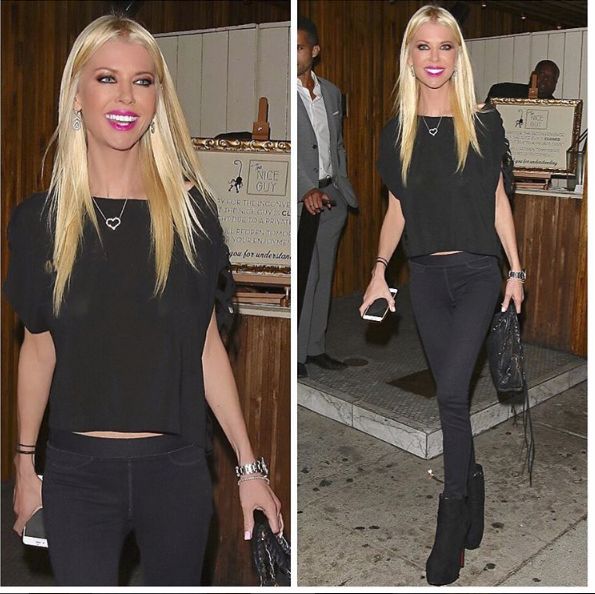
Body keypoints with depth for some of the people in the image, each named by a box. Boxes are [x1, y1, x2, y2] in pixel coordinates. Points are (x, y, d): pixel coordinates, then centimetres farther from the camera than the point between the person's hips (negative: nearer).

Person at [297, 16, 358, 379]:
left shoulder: (331, 92, 13)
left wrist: (344, 187, 14)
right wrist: (307, 189, -29)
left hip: (332, 196, 7)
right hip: (301, 198, -6)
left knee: (323, 275, 12)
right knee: (301, 278, -6)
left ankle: (315, 347, 22)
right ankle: (296, 353, 5)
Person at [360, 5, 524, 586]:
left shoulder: (484, 123, 1)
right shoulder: (396, 132, 7)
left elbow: (498, 201, 5)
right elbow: (397, 209, 11)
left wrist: (516, 271, 3)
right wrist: (379, 268, 0)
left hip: (477, 273, -3)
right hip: (426, 276, 3)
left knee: (451, 392, -14)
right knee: (451, 394, 9)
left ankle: (452, 517, 1)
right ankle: (472, 486, 29)